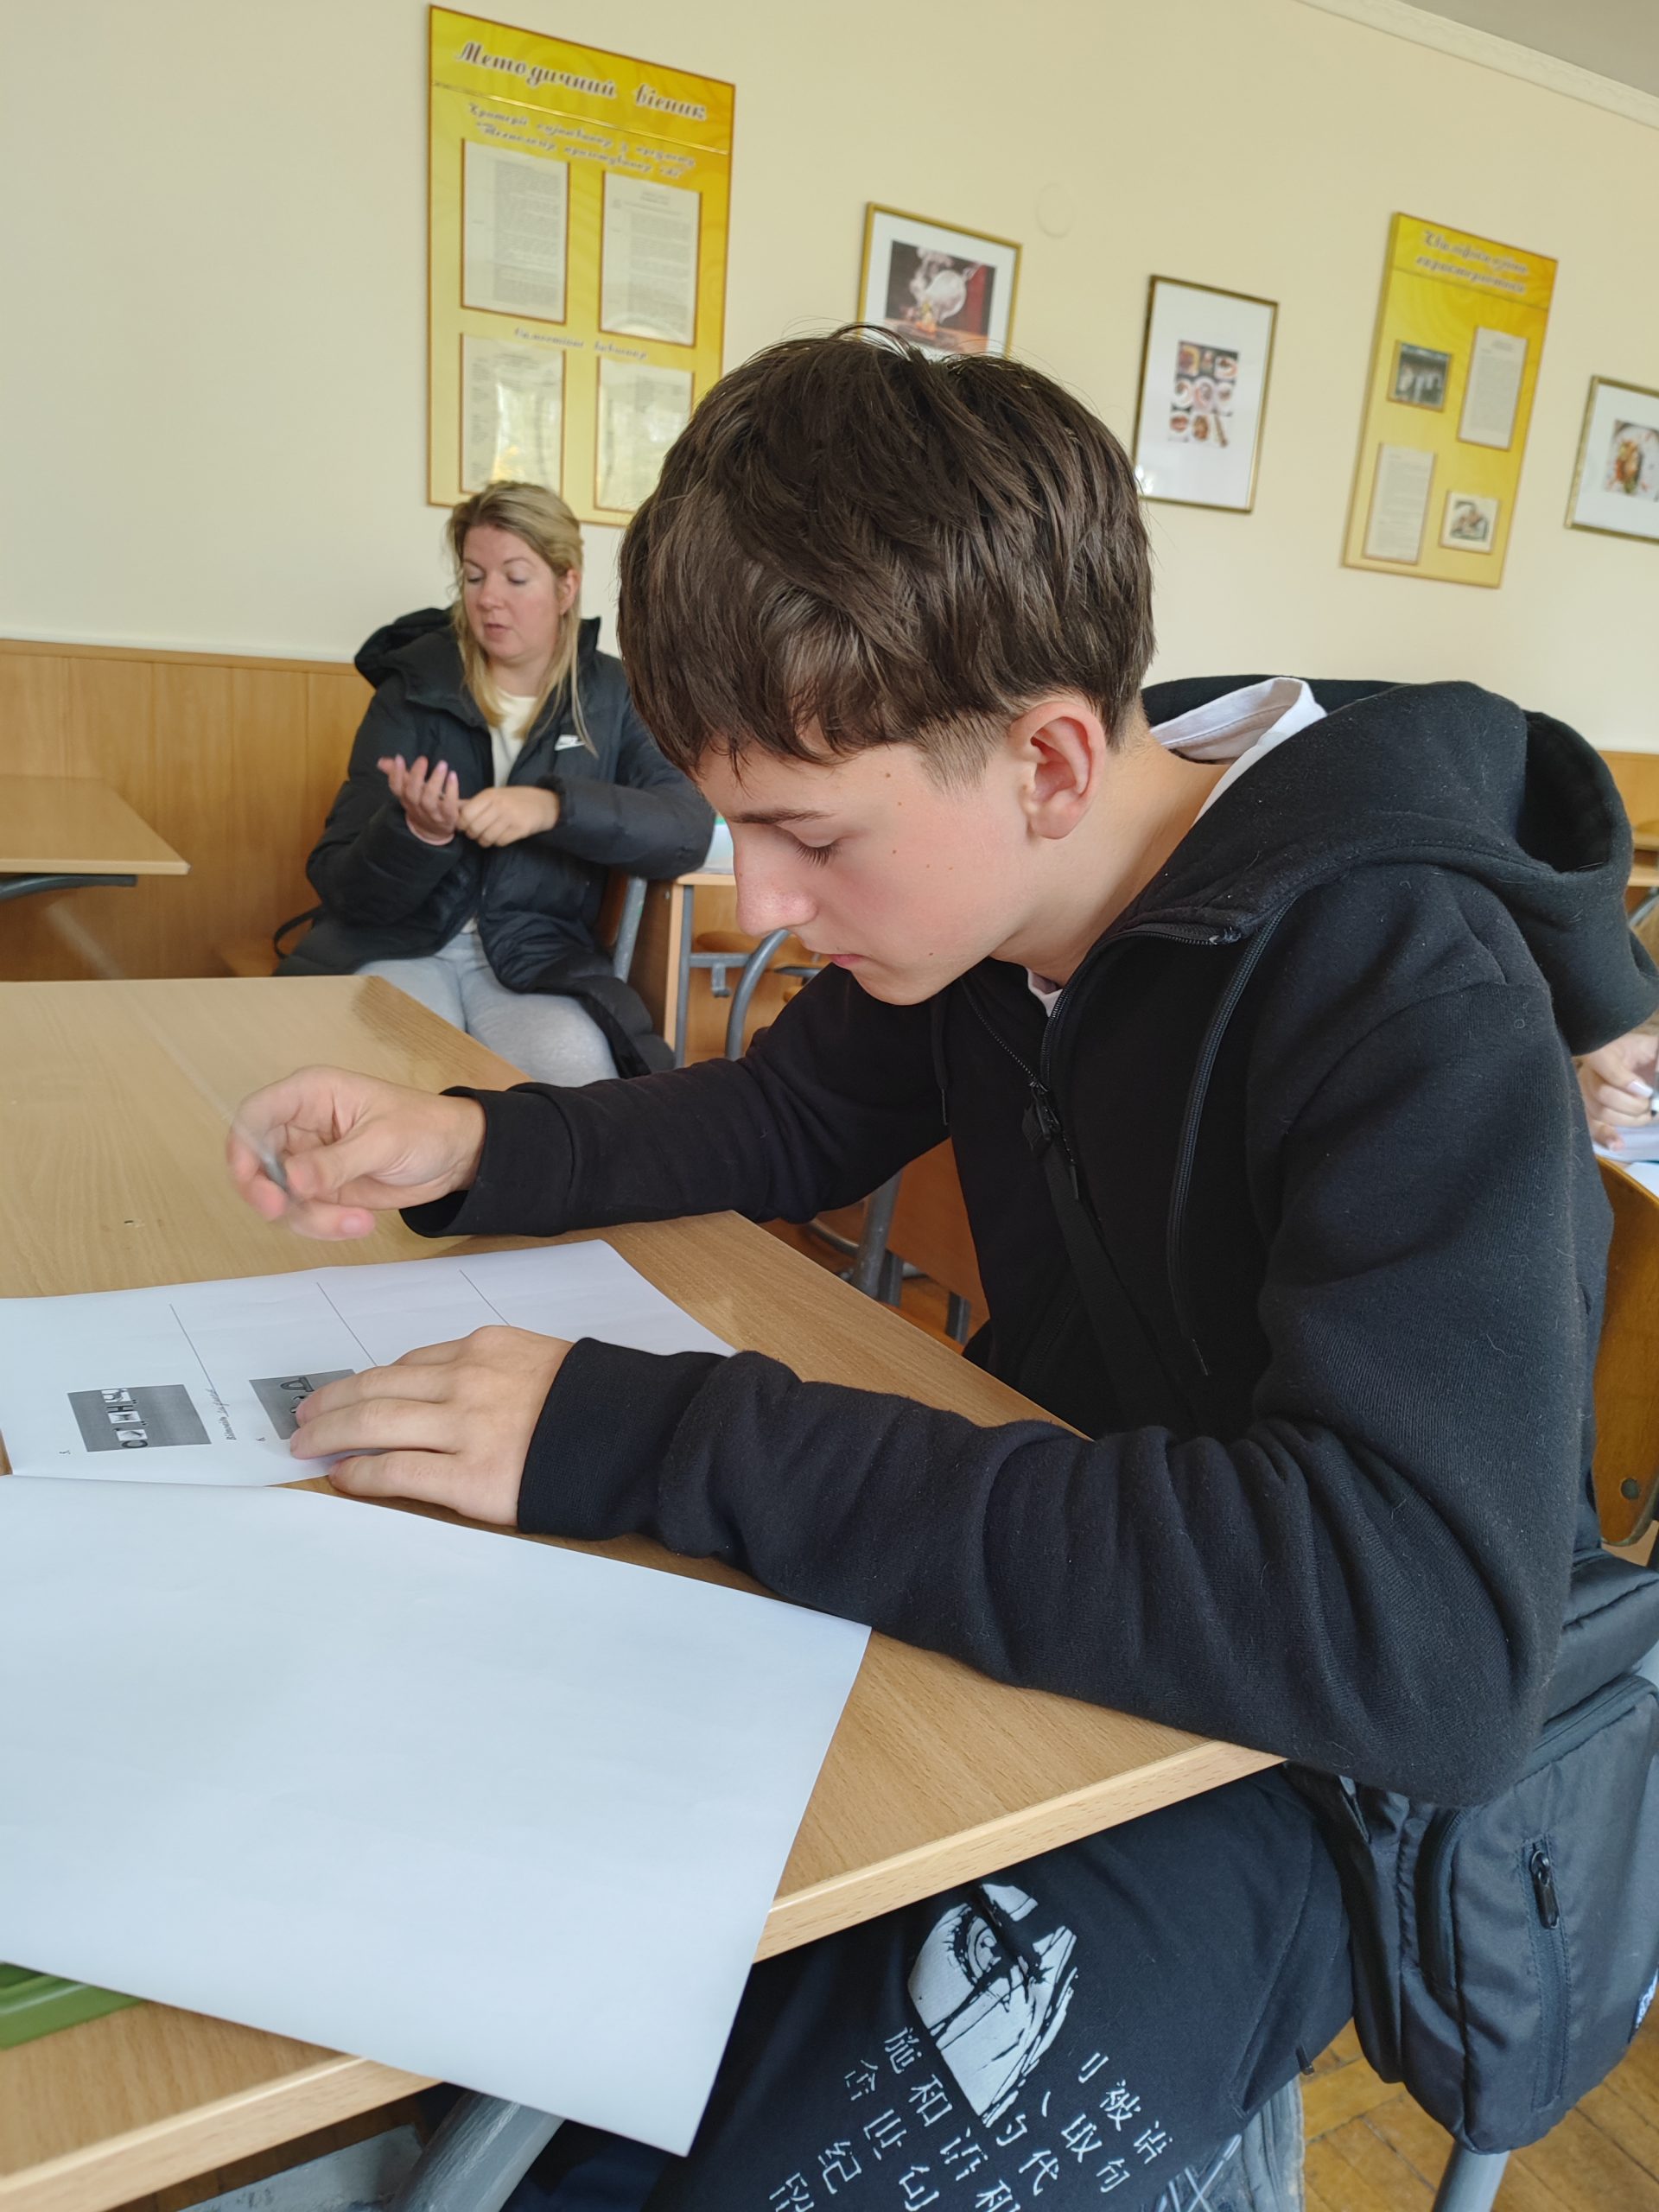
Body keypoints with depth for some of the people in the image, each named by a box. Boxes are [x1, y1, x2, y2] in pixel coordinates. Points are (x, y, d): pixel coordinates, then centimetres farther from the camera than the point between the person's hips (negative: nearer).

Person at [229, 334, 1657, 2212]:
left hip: (1295, 1733, -6)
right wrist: (467, 1148, -9)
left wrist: (667, 1441, -37)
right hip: (1032, 1575, 7)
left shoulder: (1409, 994, -27)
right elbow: (790, 1119, 9)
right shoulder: (980, 887, -6)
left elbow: (1426, 1644, -38)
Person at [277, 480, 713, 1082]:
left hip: (538, 956, 1)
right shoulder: (415, 688, 2)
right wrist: (419, 833, -24)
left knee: (575, 1077, -30)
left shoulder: (610, 694, 6)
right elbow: (340, 885, -1)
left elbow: (689, 830, -11)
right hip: (400, 944, 0)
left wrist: (552, 806, -26)